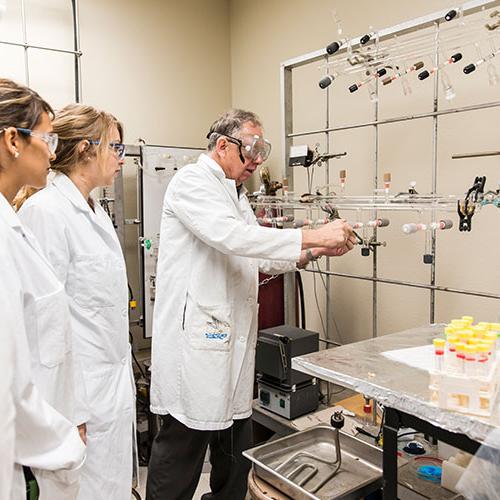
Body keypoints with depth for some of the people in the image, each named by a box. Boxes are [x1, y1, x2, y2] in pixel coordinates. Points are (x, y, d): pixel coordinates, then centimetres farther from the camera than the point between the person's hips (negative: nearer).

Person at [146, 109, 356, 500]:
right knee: (183, 447, 3)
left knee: (236, 449, 17)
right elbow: (232, 237, -25)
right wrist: (313, 235, -23)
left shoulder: (233, 193, 19)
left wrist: (315, 251, 5)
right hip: (196, 339, -9)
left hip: (233, 337, 9)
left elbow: (259, 259, 19)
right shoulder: (191, 181, -10)